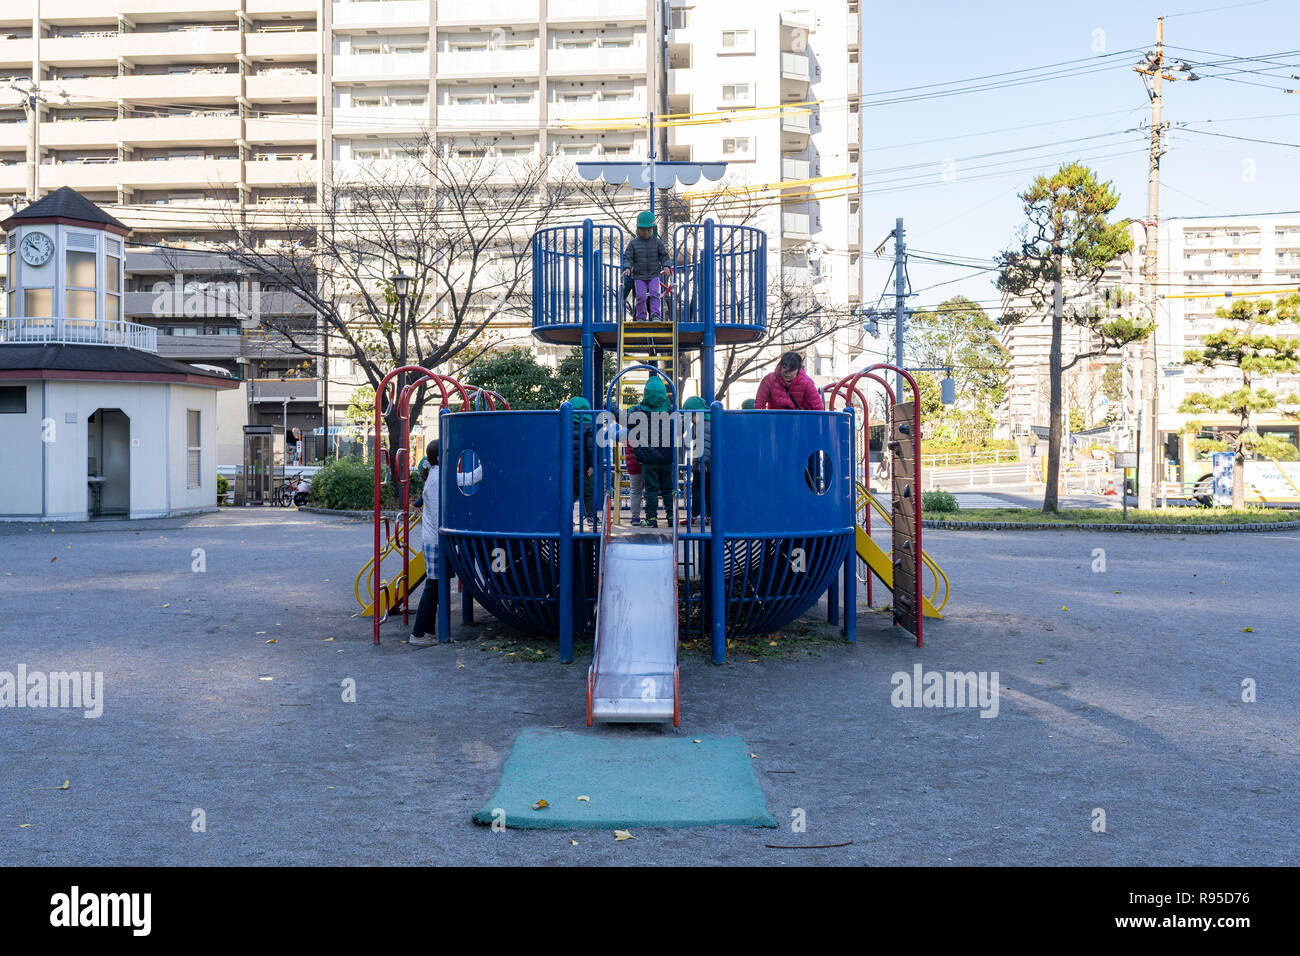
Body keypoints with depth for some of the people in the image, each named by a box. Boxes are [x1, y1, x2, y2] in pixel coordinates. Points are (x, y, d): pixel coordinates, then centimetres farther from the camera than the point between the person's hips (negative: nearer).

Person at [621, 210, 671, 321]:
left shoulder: (657, 242, 4)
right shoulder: (633, 243, 2)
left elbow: (665, 256, 6)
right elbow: (627, 257, 0)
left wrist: (666, 266, -12)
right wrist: (627, 268, -17)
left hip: (654, 275, 0)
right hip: (639, 276, 0)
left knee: (654, 293, -17)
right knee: (641, 295, -11)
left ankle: (656, 315, -14)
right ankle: (641, 317, 1)